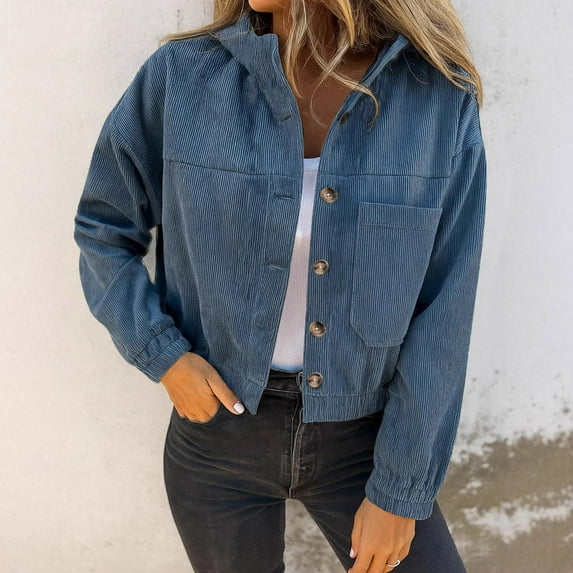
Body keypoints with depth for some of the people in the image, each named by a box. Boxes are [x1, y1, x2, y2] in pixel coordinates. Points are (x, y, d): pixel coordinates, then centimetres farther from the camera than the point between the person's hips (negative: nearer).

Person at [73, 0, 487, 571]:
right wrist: (160, 355, -11)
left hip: (359, 437, 0)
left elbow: (443, 312, -10)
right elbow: (102, 230, 2)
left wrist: (401, 490, -7)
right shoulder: (182, 77, -12)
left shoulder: (442, 98, -14)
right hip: (220, 426, 1)